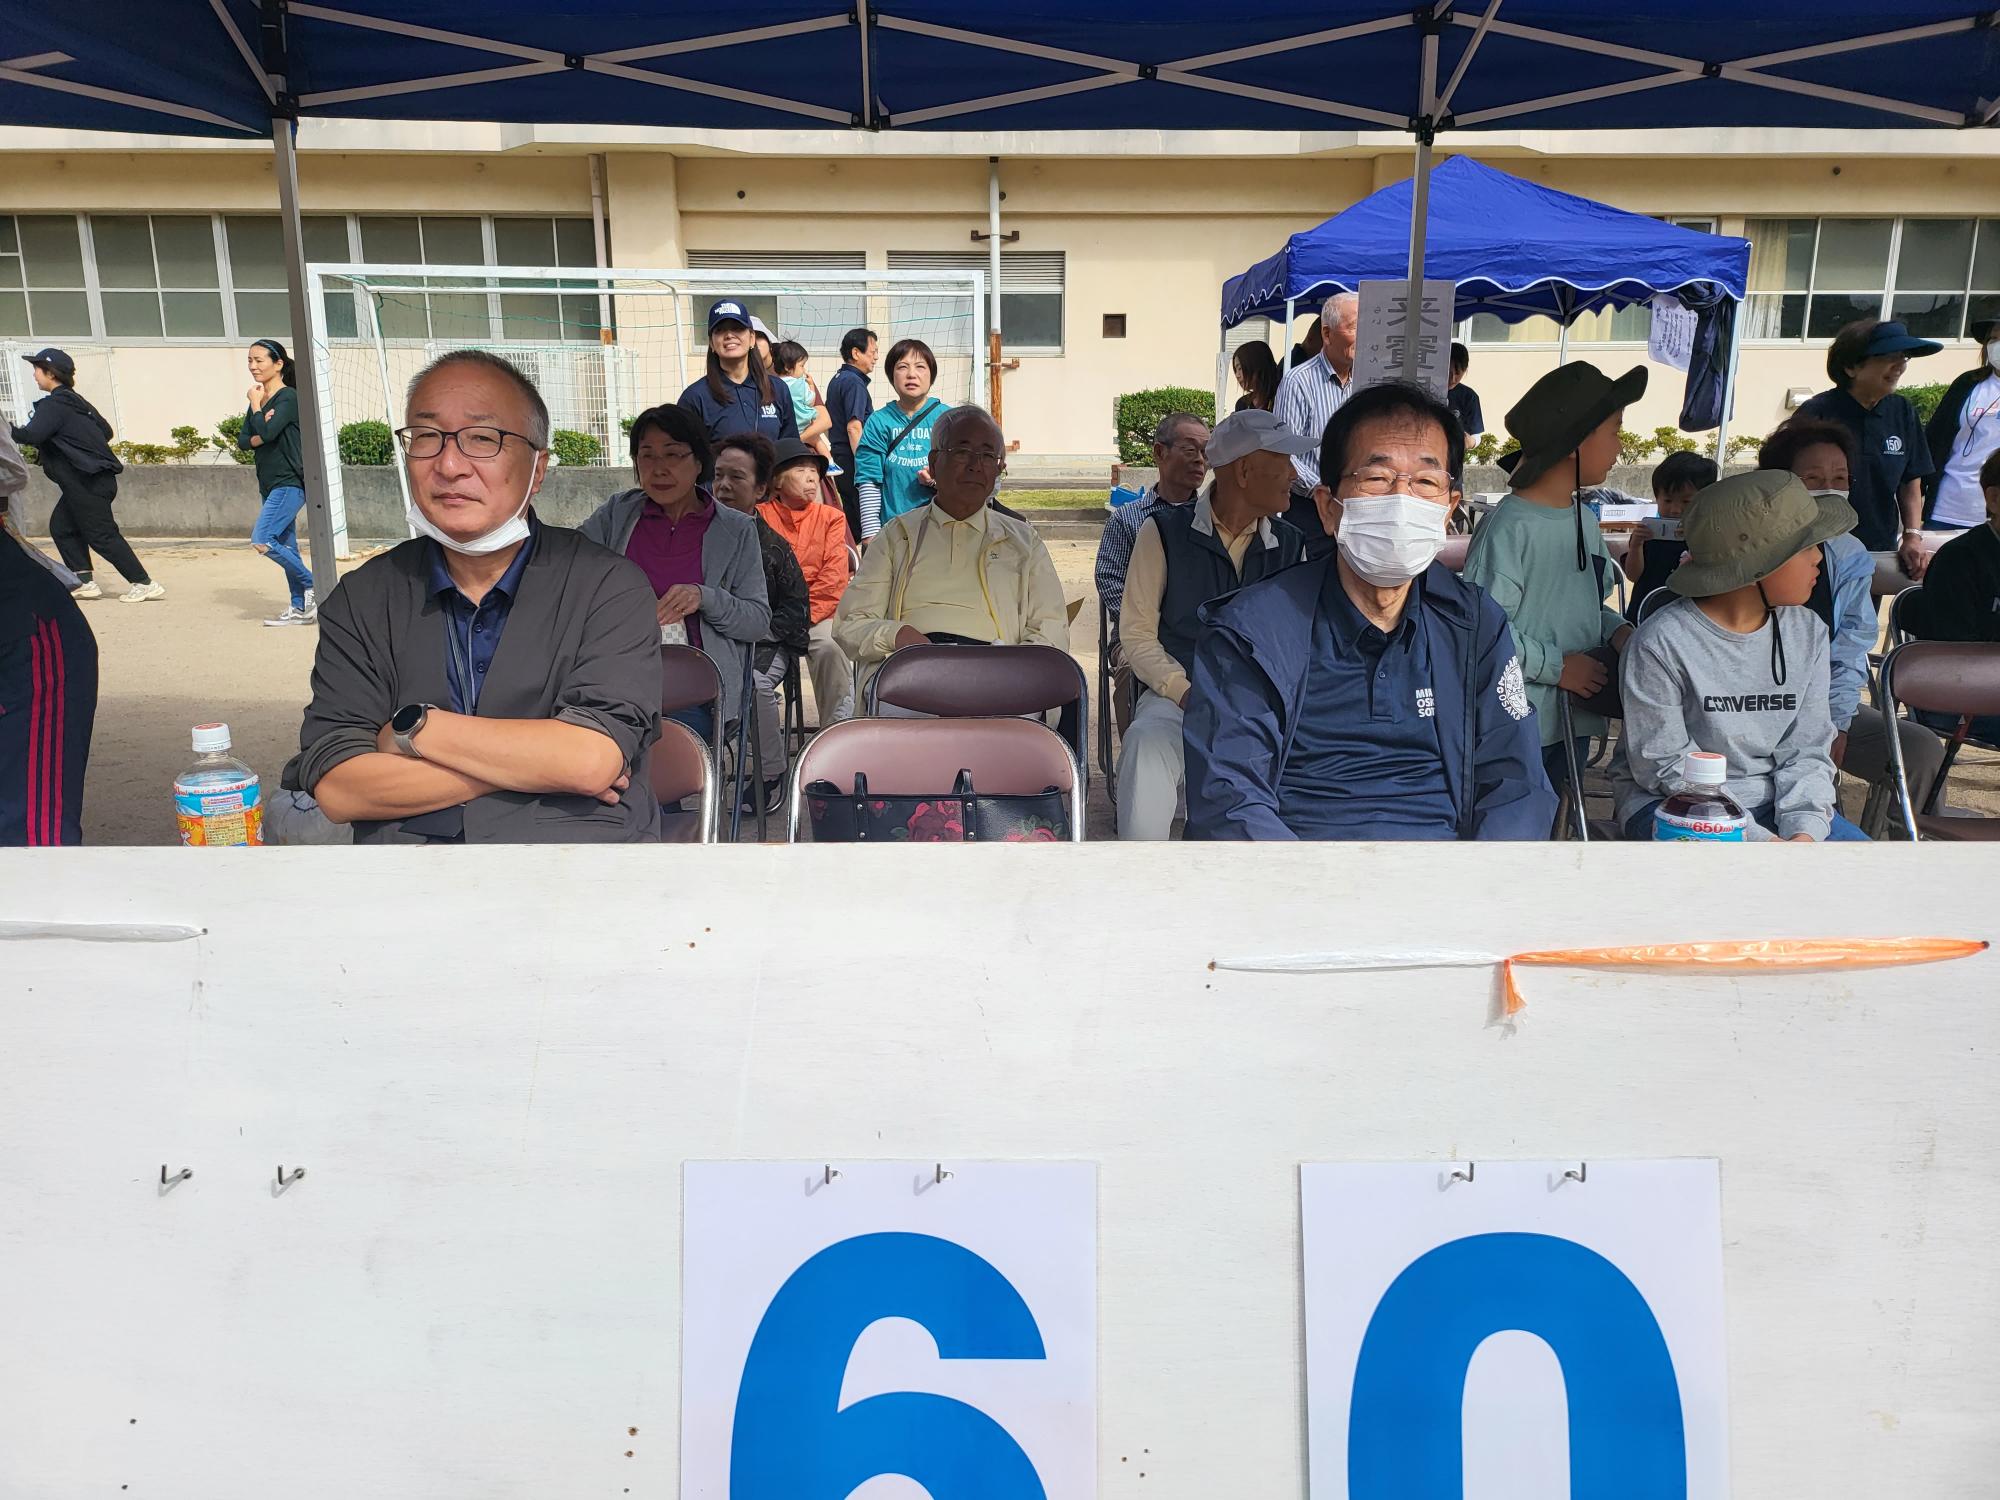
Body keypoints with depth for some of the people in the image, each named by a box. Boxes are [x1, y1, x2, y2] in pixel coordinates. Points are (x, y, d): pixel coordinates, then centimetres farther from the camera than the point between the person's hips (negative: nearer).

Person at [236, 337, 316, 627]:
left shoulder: (288, 397, -10)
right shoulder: (260, 401, 14)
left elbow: (268, 431, -23)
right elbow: (243, 440, 9)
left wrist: (255, 403, -7)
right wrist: (260, 437, -12)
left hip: (290, 483, -9)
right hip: (270, 485, 9)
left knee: (262, 540, -19)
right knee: (284, 547, 9)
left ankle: (312, 585, -7)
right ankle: (301, 608, 14)